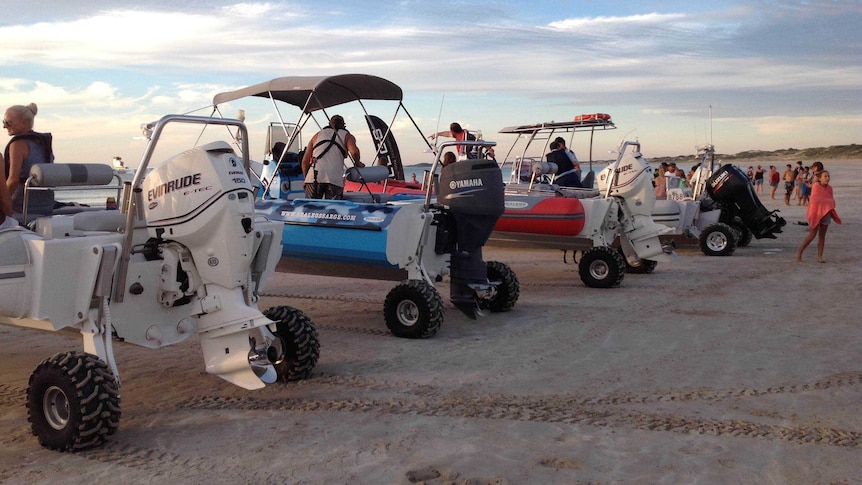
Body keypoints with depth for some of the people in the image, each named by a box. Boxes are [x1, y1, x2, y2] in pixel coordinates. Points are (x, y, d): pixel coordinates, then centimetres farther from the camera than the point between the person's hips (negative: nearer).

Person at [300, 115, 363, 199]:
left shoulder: (318, 134, 28)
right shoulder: (347, 135, 19)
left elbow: (305, 161, 23)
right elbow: (354, 152, -5)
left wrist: (306, 178, 33)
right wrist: (357, 164, 14)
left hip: (313, 177, 2)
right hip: (335, 179, -2)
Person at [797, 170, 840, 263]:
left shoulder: (829, 188, 4)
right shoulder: (815, 186, -12)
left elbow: (832, 201, 7)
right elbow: (814, 201, -14)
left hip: (825, 213, 5)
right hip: (816, 213, -5)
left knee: (822, 235, 4)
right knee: (812, 235, -6)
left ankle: (820, 257, 6)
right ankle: (800, 252, 10)